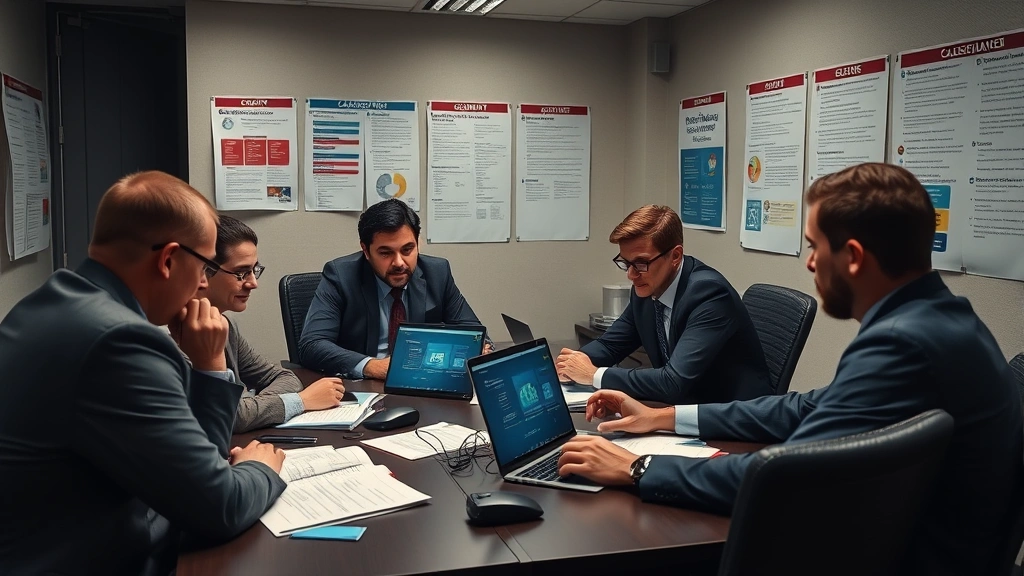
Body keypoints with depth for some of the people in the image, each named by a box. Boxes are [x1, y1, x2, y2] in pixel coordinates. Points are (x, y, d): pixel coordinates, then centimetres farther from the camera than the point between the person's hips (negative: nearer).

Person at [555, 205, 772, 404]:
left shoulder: (709, 293, -24)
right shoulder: (646, 289, -3)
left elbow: (675, 382, -31)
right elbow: (610, 344, 9)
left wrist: (595, 374, -24)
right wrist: (576, 360, -12)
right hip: (687, 404, 6)